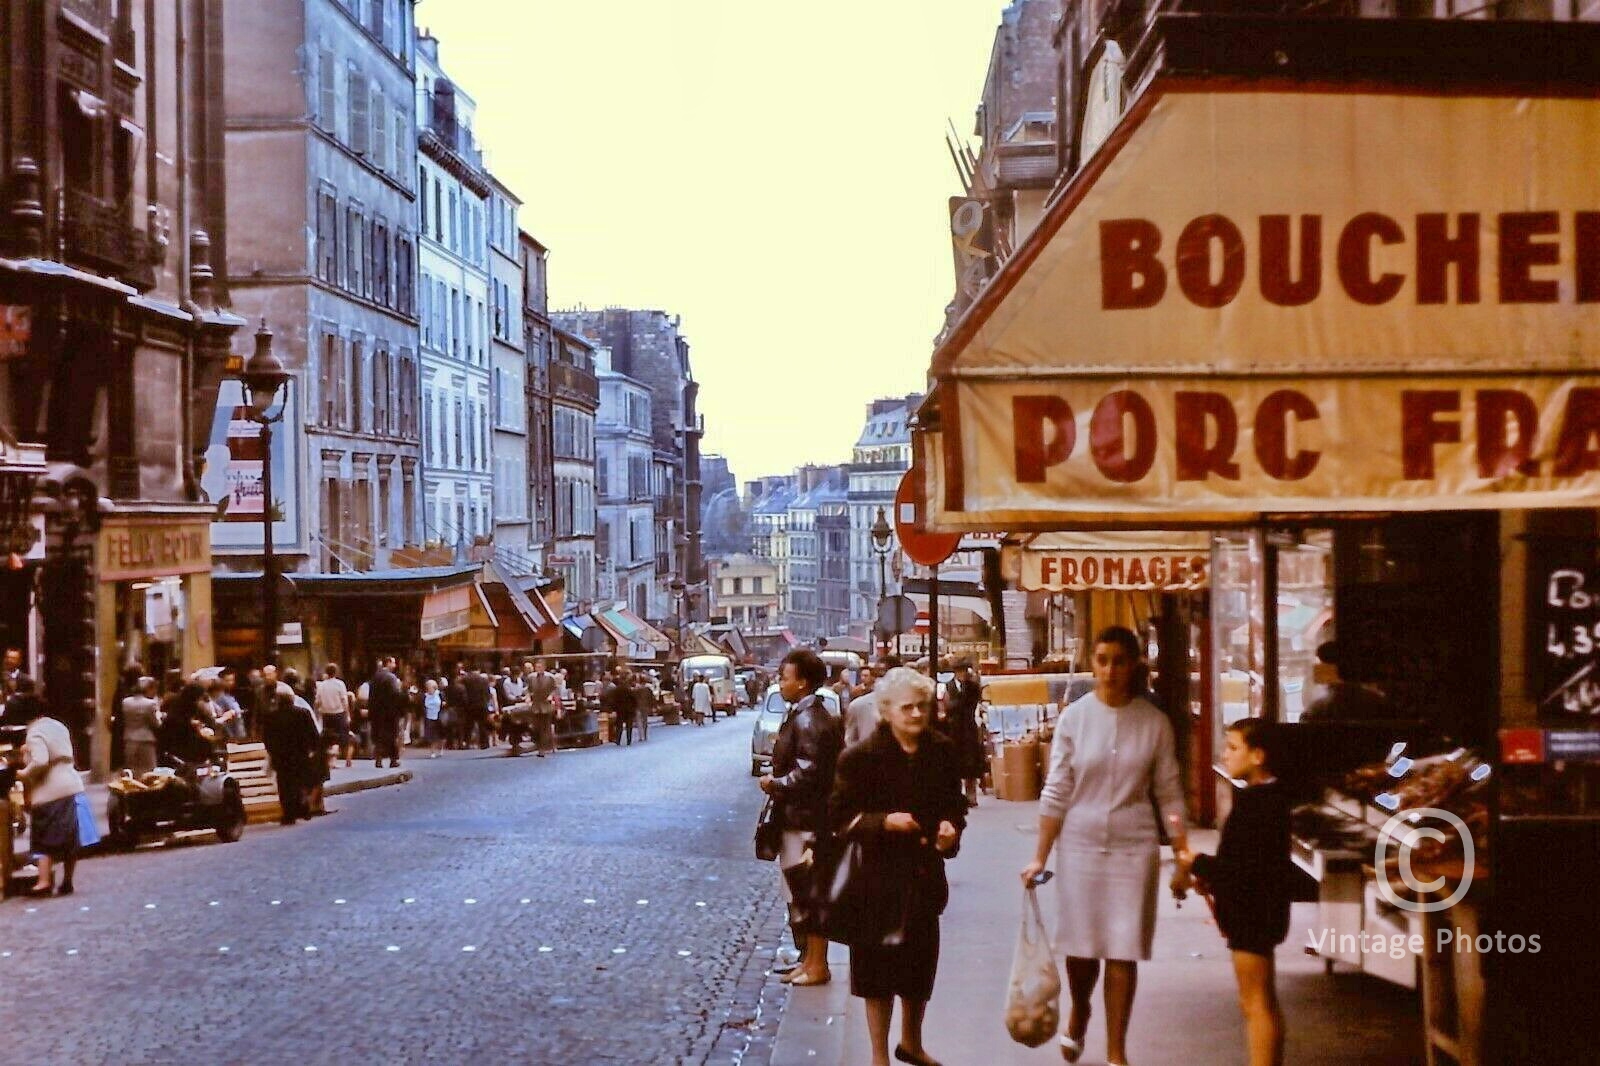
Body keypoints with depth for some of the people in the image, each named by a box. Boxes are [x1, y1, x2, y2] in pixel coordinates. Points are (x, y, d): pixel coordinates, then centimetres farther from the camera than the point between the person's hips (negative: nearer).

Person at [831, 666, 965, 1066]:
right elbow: (840, 816, -12)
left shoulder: (943, 751, 2)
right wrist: (885, 822, -25)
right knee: (879, 965, 5)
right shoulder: (860, 757, -13)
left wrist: (951, 826, -7)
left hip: (925, 872, 5)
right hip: (880, 873, -5)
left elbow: (955, 804, 14)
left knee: (921, 960, 17)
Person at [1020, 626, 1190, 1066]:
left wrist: (1183, 861, 1)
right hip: (1080, 843, 0)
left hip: (1133, 847, 0)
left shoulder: (1154, 723, -2)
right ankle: (1079, 1013, 40)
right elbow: (1056, 793, 1)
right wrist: (1039, 858, -1)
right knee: (1081, 944, 8)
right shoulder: (1073, 717, -2)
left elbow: (1169, 796, 3)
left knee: (1122, 952, 1)